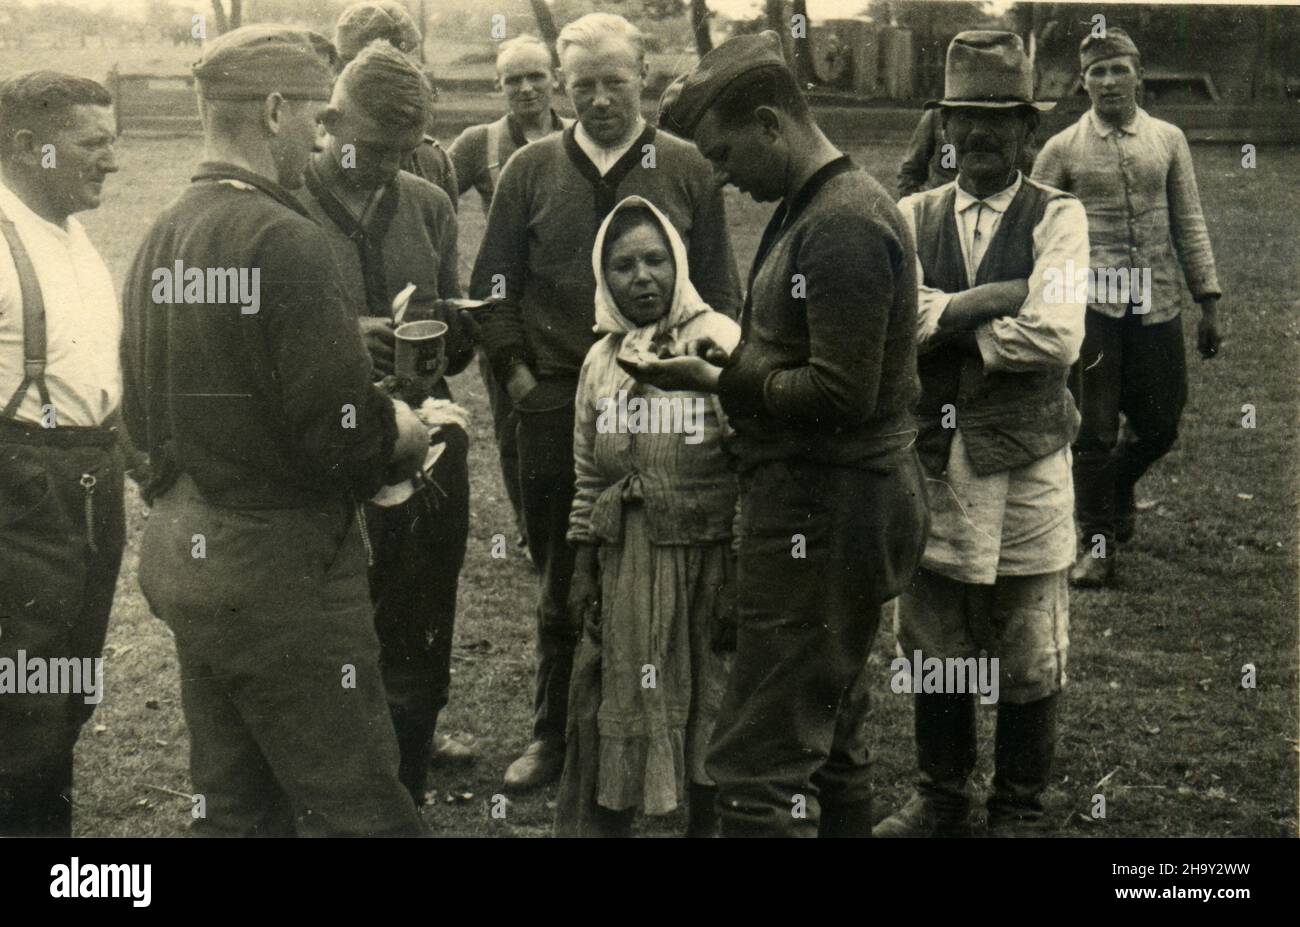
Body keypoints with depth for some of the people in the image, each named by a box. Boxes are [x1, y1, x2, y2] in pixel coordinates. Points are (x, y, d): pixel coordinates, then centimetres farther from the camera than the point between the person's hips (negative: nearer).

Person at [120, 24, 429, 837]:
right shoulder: (285, 241, -18)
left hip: (180, 552, 9)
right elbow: (345, 436, -22)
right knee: (362, 812, 0)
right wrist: (405, 436, 0)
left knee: (236, 808, 18)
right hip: (281, 571, -9)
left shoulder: (159, 241, 9)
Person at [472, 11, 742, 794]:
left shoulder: (688, 172, 4)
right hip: (556, 406, 1)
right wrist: (516, 374, -1)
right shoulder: (532, 170, 6)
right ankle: (555, 735, 22)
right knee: (562, 581, 9)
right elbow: (493, 284, 8)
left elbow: (719, 291, 6)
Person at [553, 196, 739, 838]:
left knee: (707, 708, 5)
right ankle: (598, 822, 24)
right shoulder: (601, 359, 10)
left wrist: (740, 577, -12)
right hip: (623, 564, 4)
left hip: (704, 557, -4)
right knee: (609, 709, 10)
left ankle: (706, 821, 21)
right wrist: (582, 566, 12)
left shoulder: (720, 341, -7)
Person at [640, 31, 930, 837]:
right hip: (834, 505, 11)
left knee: (759, 766, -9)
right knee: (832, 746, 18)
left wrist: (718, 382, -15)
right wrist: (736, 359, 9)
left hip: (825, 517, -11)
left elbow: (843, 393, -22)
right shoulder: (815, 209, 14)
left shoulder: (842, 225, -18)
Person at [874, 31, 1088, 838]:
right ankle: (941, 801, 32)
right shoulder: (914, 217, 5)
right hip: (932, 459, 3)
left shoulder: (1058, 218, -4)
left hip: (1026, 465, -3)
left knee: (1031, 659, 8)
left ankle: (1021, 810, 26)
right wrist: (997, 299, -18)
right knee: (932, 648, 15)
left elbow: (1057, 336, -18)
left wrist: (945, 319, -10)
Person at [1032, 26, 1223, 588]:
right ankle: (1098, 544, 14)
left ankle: (1120, 484, 40)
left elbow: (1189, 224, 9)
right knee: (1094, 431, -1)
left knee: (1159, 426, 8)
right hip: (1090, 304, -2)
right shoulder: (1062, 149, 1)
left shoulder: (1168, 140, 7)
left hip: (1157, 304, 2)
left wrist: (1208, 302, 6)